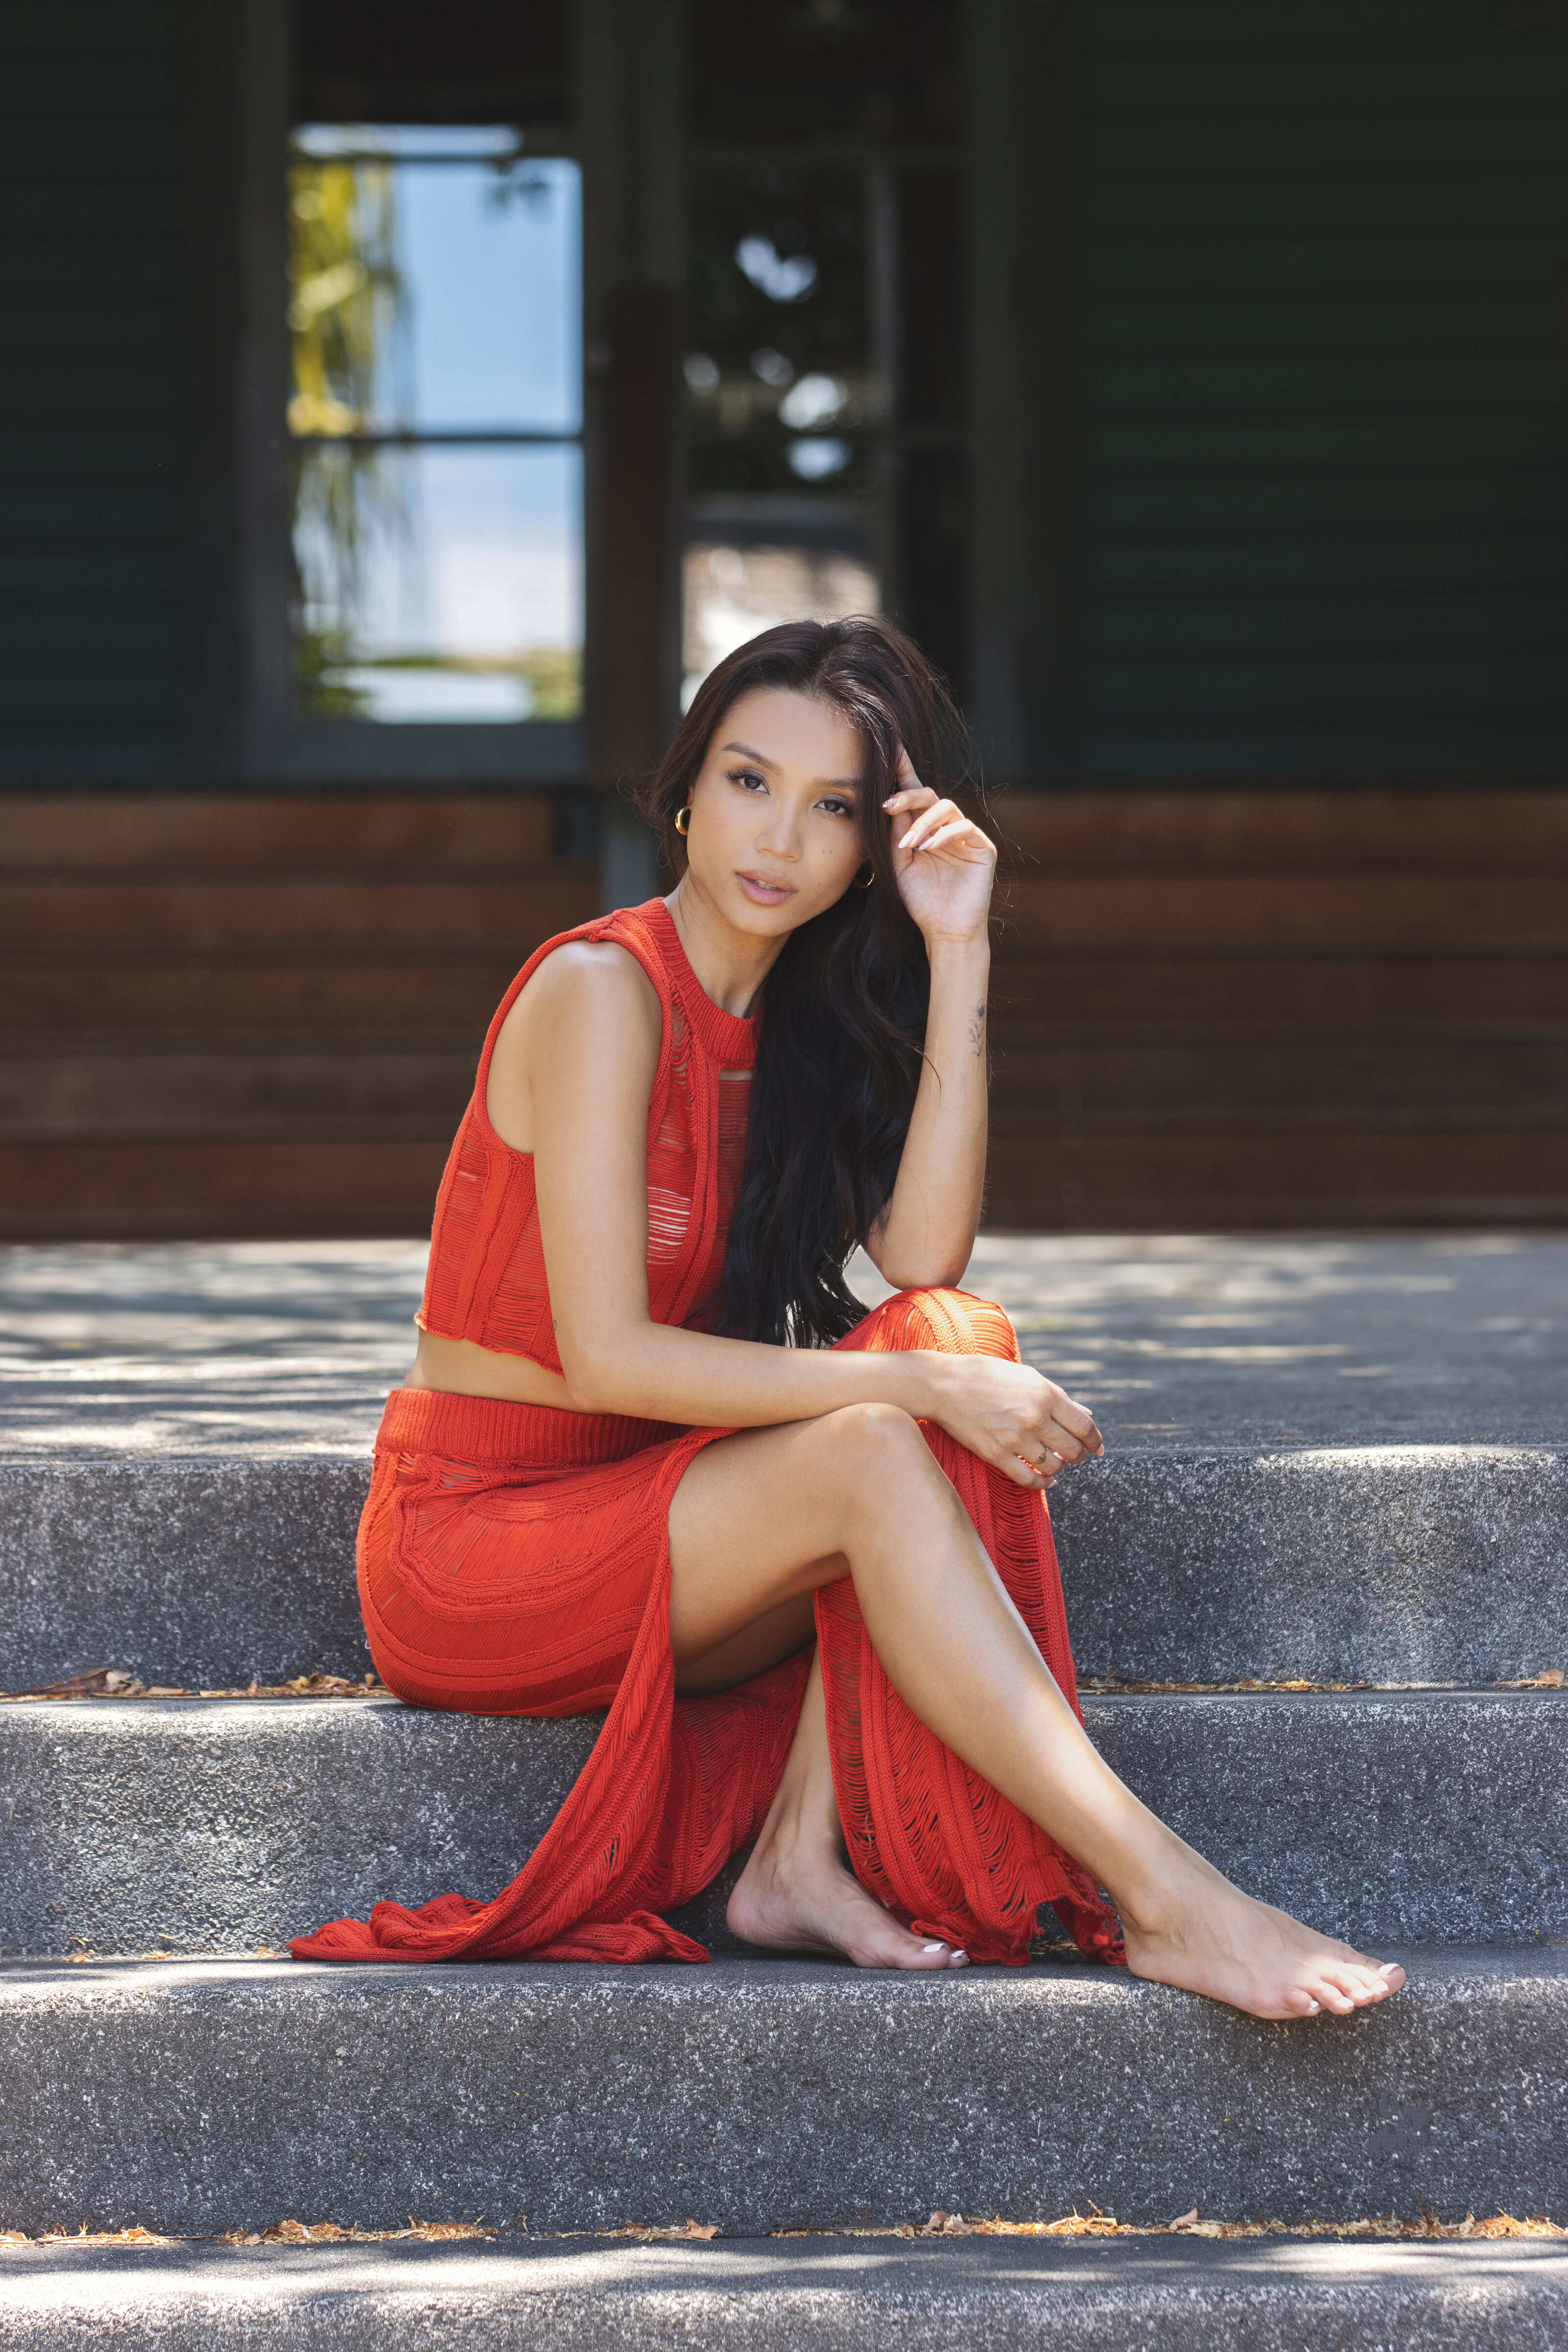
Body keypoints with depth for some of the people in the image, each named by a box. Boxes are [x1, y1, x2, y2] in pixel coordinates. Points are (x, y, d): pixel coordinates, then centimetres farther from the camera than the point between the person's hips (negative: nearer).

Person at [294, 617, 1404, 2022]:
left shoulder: (798, 1016, 9)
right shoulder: (603, 992, -14)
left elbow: (925, 1262, -8)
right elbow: (606, 1356, -20)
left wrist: (958, 956, -10)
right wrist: (916, 1385, -22)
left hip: (635, 1522, 7)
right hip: (469, 1544, -7)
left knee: (961, 1349, -14)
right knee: (869, 1454, -28)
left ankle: (803, 1857, -22)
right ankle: (1162, 1903, -29)